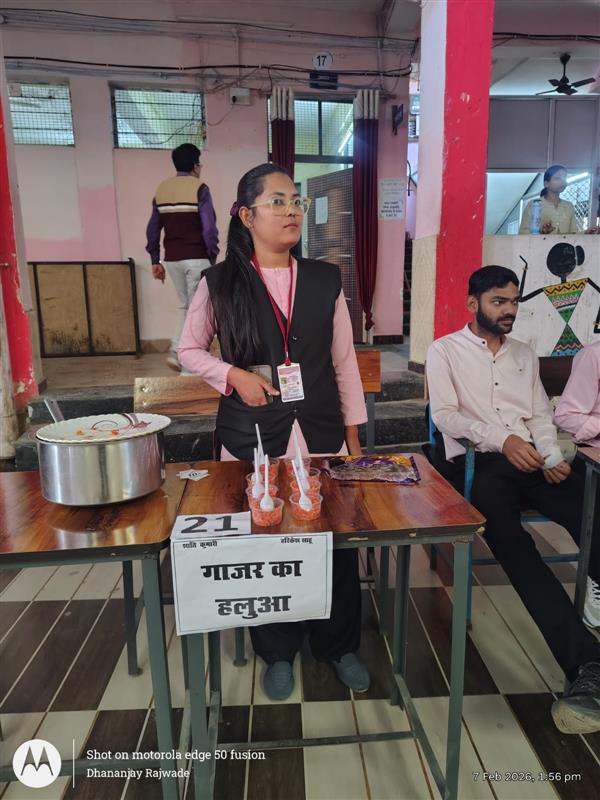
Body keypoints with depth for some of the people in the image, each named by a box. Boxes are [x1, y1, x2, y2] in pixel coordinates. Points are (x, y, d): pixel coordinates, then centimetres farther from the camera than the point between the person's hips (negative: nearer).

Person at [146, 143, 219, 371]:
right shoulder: (199, 189, -6)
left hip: (172, 258, 6)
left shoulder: (161, 189, 10)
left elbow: (153, 228, 10)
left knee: (184, 305, 19)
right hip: (196, 257, -6)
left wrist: (155, 260, 15)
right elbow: (209, 228, -14)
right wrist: (213, 257, -4)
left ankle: (178, 351, 11)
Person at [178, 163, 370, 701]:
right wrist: (233, 375, -12)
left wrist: (354, 434, 4)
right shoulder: (219, 283, -2)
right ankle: (278, 652, 34)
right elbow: (190, 350, 7)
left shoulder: (326, 280, 3)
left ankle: (339, 645, 35)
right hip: (252, 437, -1)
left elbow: (344, 361, 6)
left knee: (336, 540, 8)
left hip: (321, 434, 2)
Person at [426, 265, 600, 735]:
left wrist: (553, 457, -4)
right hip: (475, 462, -4)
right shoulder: (445, 351, 8)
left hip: (531, 460, 5)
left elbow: (541, 415, 18)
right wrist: (502, 440, -19)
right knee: (510, 541, -32)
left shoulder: (525, 354, 24)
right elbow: (445, 414, -5)